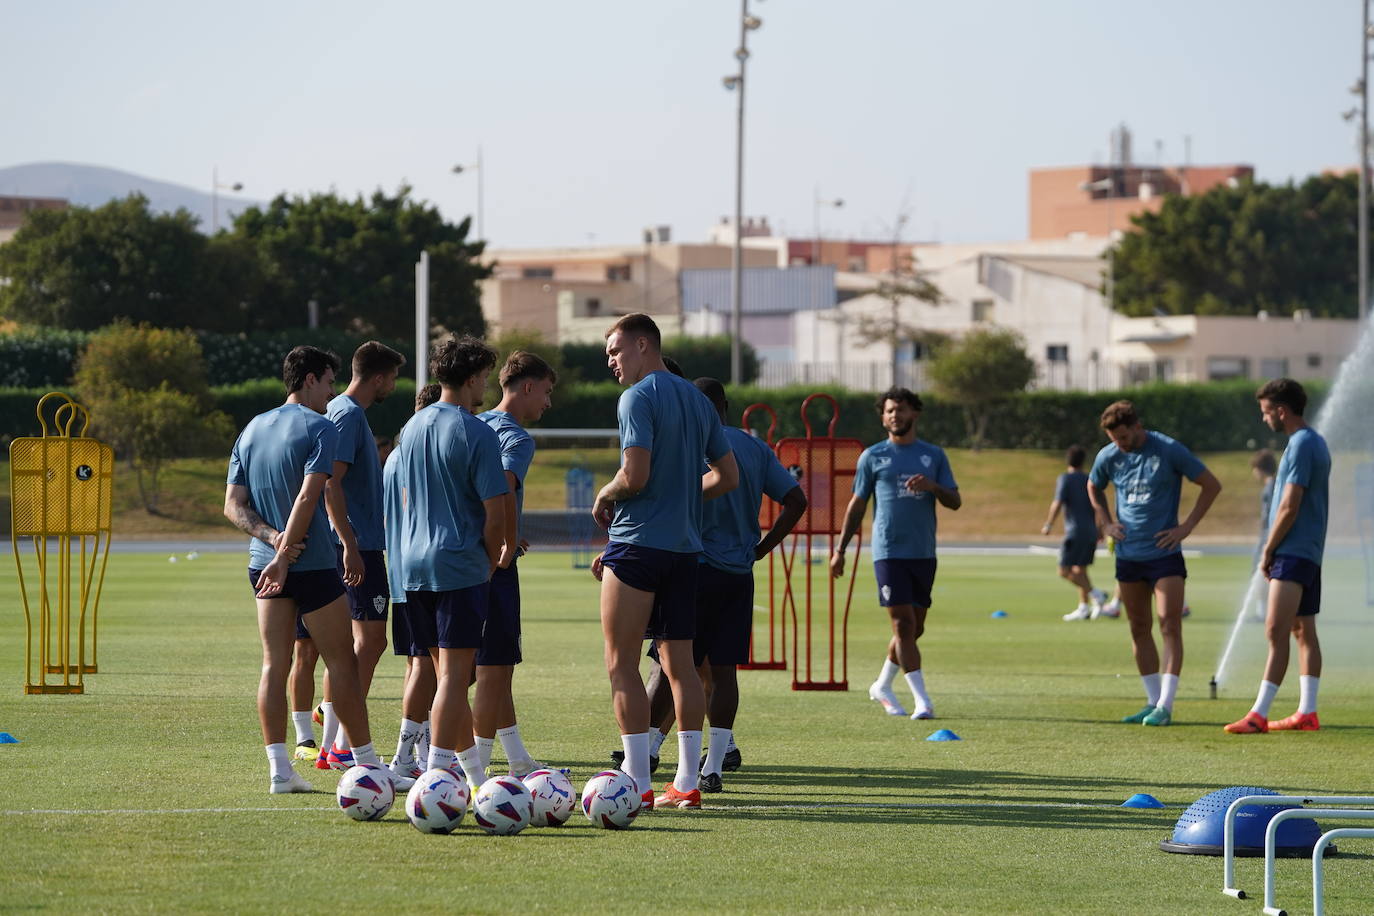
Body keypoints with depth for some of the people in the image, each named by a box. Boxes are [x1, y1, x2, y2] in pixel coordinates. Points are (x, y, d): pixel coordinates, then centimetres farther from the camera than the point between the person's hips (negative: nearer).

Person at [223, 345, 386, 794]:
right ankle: (368, 765, 6)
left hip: (263, 563, 6)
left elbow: (233, 505, 6)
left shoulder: (252, 429, 11)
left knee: (274, 664, 4)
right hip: (312, 565, -6)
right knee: (342, 664, 2)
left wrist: (270, 535, -7)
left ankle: (279, 768, -2)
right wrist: (284, 552, -20)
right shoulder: (320, 428, -9)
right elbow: (308, 497, -20)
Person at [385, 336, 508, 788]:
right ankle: (436, 770, -12)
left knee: (447, 672, 14)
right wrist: (492, 560, 3)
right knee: (454, 674, -6)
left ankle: (474, 769, 23)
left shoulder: (412, 428, 12)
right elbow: (494, 512, -14)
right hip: (459, 564, -7)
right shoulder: (476, 433, -11)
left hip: (414, 564, 7)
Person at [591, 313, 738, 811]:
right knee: (679, 663, 9)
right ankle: (686, 783, 7)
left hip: (638, 543, -8)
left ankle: (637, 784, -8)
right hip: (685, 546, 8)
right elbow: (727, 476, 15)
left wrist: (603, 497, -1)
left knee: (622, 662, -3)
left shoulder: (638, 398, -11)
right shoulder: (698, 399, 14)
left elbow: (634, 476, -19)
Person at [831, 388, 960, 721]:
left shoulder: (934, 456, 10)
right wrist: (840, 549, 6)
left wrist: (933, 487, -14)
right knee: (904, 624, -11)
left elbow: (955, 502, 6)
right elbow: (857, 505, 10)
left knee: (915, 628, 9)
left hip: (923, 552, 3)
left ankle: (882, 686, 29)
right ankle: (922, 700, -13)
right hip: (888, 552, -3)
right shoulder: (873, 456, 5)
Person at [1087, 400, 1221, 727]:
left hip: (1164, 553, -5)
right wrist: (1106, 523, 9)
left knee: (1169, 626, -11)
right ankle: (1153, 701, 15)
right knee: (1139, 629, 8)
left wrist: (1186, 527, -7)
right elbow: (1093, 488, 24)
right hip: (1128, 554, 5)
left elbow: (1211, 485, -2)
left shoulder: (1169, 451, -10)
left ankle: (1165, 705, -13)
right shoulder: (1108, 457, 2)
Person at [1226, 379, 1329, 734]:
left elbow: (1289, 508, -19)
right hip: (1310, 553, 11)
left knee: (1276, 632, -14)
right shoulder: (1316, 443, 16)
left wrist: (1268, 551, -10)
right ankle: (1307, 712, 12)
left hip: (1293, 554, -11)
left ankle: (1259, 714, -18)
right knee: (1304, 632, 11)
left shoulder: (1301, 445, -16)